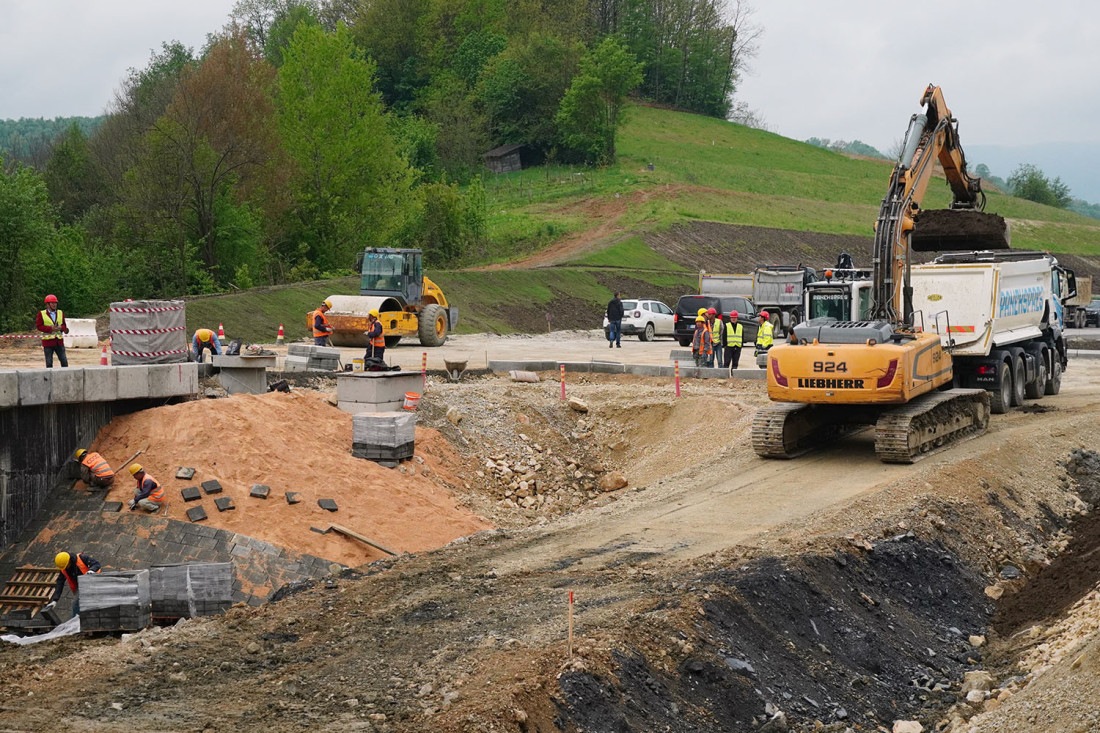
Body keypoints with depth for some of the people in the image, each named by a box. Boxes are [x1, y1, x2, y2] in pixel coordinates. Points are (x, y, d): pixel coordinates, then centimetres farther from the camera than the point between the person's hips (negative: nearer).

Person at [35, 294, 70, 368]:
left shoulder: (61, 313, 11)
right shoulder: (41, 314, 0)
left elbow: (64, 325, 14)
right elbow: (39, 326, -6)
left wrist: (61, 328, -11)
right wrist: (50, 329, -16)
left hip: (59, 341, 3)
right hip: (48, 341, -3)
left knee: (64, 361, 1)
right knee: (49, 363, 1)